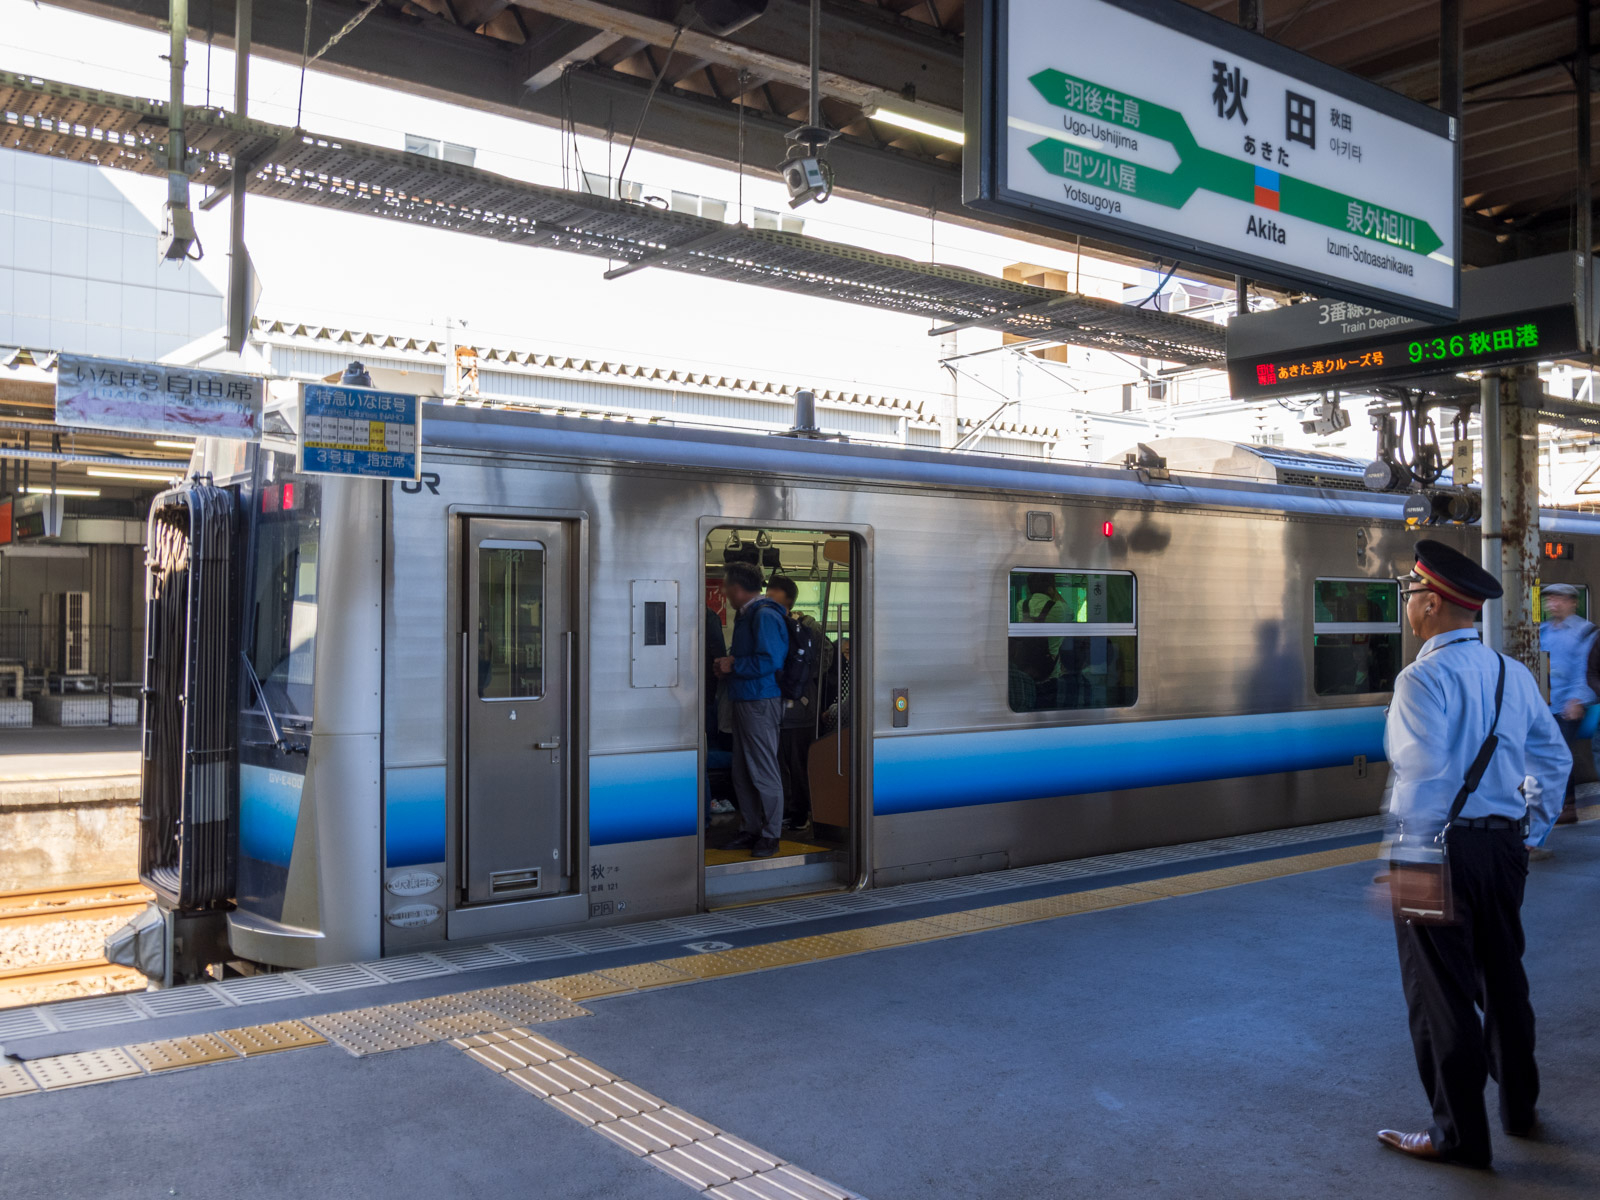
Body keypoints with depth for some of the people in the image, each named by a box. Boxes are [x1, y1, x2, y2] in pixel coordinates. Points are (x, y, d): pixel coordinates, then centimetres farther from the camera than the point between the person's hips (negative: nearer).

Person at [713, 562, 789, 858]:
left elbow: (769, 661, -25)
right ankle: (751, 829, 22)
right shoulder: (745, 614, 16)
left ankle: (770, 835, 5)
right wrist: (729, 663, 6)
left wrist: (734, 665, -15)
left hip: (761, 703, -10)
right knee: (742, 773, 13)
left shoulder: (764, 616, -15)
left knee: (763, 772, -3)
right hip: (744, 701, 10)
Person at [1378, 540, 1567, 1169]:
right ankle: (1519, 1106, 37)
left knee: (1441, 990, 3)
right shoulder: (1513, 673, 7)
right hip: (1505, 844, 8)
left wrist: (1411, 862, -22)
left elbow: (1423, 777, -25)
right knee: (1504, 975, 22)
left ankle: (1459, 1134, 12)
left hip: (1442, 846, -8)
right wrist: (1531, 833, 19)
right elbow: (1553, 758, 12)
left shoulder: (1424, 678, -17)